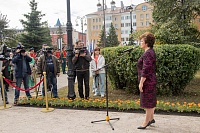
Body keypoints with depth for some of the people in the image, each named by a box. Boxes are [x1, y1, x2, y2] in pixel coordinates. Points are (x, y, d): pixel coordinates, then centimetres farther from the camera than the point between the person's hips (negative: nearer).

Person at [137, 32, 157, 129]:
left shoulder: (148, 54, -19)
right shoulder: (150, 52, 14)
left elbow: (146, 70, -24)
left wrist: (141, 83, -21)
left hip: (147, 81, -11)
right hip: (149, 81, 11)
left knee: (148, 101, -1)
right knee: (150, 100, 18)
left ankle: (147, 121, 8)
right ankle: (151, 118, 29)